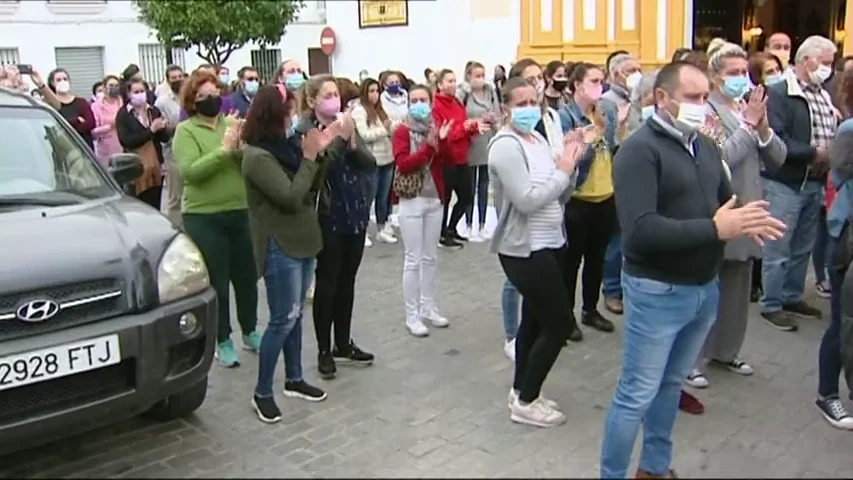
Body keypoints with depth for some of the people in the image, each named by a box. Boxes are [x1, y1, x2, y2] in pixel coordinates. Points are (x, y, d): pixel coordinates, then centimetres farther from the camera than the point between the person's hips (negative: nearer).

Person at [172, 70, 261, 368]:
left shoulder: (233, 124, 8)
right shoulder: (186, 131, -5)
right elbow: (190, 171, -19)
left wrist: (243, 149, -18)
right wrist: (224, 150, -24)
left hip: (240, 213, 4)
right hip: (204, 218, -4)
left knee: (247, 278, 15)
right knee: (217, 283, 5)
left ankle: (250, 333, 33)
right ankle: (223, 342, 19)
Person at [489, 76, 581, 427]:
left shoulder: (539, 139, 10)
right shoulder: (506, 146, -17)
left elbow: (561, 196, 10)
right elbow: (527, 201, -26)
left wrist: (570, 165, -6)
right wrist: (563, 170, -17)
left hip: (548, 244, 9)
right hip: (524, 249, -9)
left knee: (535, 320, 17)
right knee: (558, 324, -6)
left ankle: (521, 391, 31)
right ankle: (525, 403, 7)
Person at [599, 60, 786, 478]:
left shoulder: (705, 146, 8)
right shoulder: (640, 150, -17)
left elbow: (724, 201, 15)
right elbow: (640, 231, -27)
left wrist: (744, 222, -9)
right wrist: (715, 229, -29)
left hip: (706, 288, 8)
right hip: (658, 292, -7)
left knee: (671, 384, 21)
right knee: (636, 395, 2)